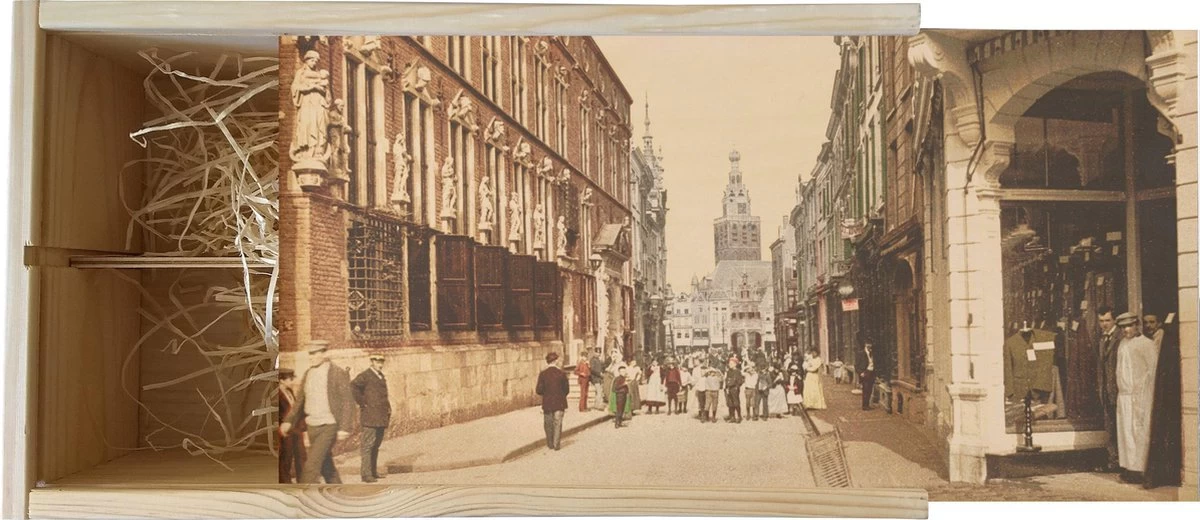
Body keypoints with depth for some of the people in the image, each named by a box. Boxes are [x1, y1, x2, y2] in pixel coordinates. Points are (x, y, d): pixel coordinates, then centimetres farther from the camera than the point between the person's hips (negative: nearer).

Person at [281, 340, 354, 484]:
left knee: (311, 464, -15)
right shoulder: (308, 373, 8)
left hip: (329, 427, -7)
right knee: (325, 465, 15)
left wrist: (344, 428, -18)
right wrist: (288, 421, 6)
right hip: (312, 427, 7)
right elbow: (301, 401, 15)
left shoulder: (338, 373, -12)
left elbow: (347, 403, -13)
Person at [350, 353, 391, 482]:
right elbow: (353, 386, -22)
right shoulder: (365, 375, -7)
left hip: (381, 417, 8)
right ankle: (366, 474, -8)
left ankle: (373, 471, 19)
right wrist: (362, 402, -18)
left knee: (376, 445, 12)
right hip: (370, 417, -8)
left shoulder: (381, 377, 19)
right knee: (368, 444, -8)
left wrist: (388, 410, 18)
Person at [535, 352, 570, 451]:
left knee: (548, 425, 15)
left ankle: (550, 444, 22)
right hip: (559, 403, -1)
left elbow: (539, 391, -8)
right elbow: (567, 389, -4)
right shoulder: (561, 373, -9)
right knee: (557, 424, 7)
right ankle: (557, 444, 8)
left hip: (547, 404, 1)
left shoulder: (543, 374, -8)